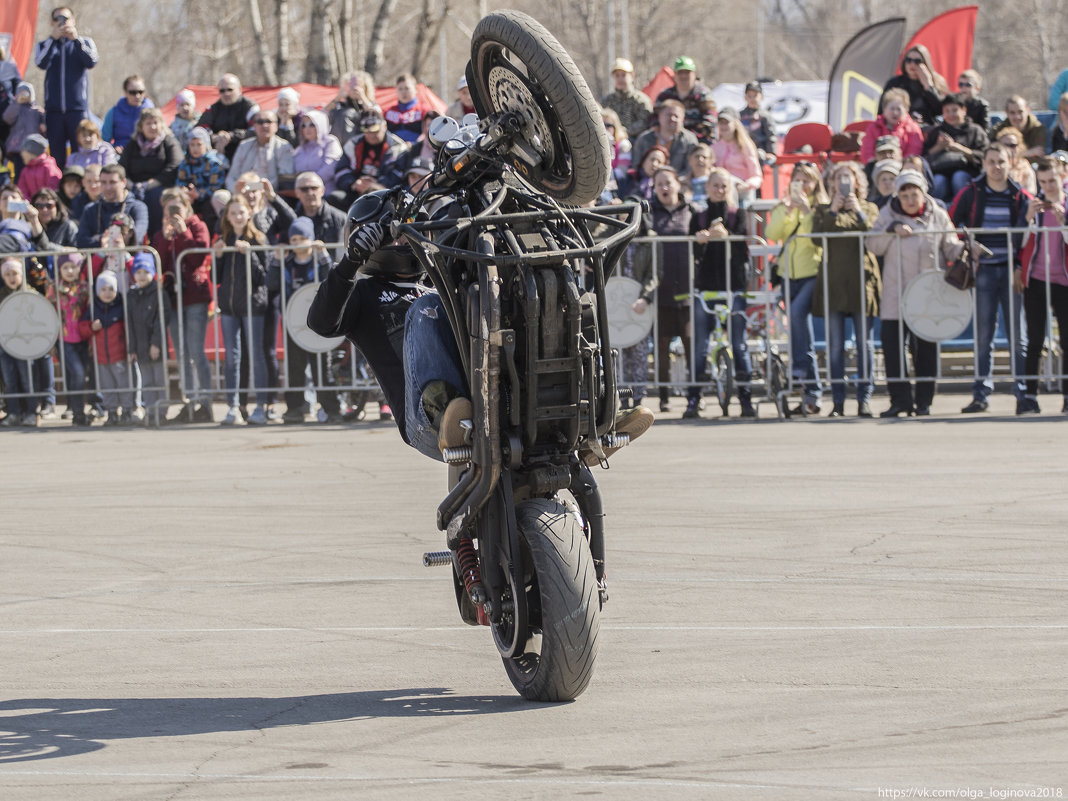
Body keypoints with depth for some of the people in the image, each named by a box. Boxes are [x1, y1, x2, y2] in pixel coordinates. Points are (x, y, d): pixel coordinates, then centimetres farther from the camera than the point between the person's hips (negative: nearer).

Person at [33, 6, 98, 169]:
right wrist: (53, 39, -15)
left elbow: (92, 62, -9)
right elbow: (41, 63, -8)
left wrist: (76, 39, -17)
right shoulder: (45, 46, 12)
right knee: (57, 155, 0)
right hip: (54, 109, 1)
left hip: (77, 107, -1)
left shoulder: (84, 43, 11)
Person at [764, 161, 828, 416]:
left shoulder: (821, 207, 3)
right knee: (797, 319, 5)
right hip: (790, 273, 5)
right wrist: (787, 210, -10)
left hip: (813, 272, -5)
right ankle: (812, 391, 10)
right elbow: (771, 234, -1)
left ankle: (802, 365, -25)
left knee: (798, 312, -32)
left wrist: (807, 210, -16)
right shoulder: (784, 208, 16)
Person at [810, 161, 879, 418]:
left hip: (862, 279, 0)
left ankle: (864, 398, 0)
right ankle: (838, 401, 1)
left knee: (865, 342, -3)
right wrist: (832, 212, -8)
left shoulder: (869, 209, 13)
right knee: (835, 344, -1)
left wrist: (859, 213, -10)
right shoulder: (823, 210, 14)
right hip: (833, 279, 0)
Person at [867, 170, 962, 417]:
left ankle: (923, 401, 10)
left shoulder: (937, 216, 6)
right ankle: (900, 399, 1)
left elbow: (950, 248, 6)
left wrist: (966, 250, -14)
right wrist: (892, 230, -14)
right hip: (896, 293, 0)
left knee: (926, 347, 2)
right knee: (892, 344, -6)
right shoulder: (888, 214, 7)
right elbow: (873, 245, 1)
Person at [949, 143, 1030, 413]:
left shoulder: (1021, 197, 5)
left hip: (1012, 270, 0)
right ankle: (981, 393, 3)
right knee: (983, 335, 0)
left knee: (1017, 334, 2)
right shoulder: (970, 194, 4)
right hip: (983, 270, 0)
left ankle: (1023, 391, 7)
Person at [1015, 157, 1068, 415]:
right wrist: (1029, 217, -9)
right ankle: (1029, 396, -2)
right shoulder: (1034, 204, 8)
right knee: (1034, 340, -2)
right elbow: (1023, 240, 8)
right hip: (1035, 279, 1)